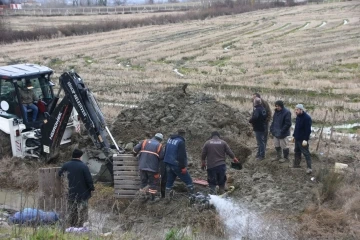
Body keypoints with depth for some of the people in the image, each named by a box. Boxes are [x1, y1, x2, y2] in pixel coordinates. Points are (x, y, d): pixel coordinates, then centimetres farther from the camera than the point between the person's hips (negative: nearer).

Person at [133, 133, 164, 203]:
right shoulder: (159, 145, 1)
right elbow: (161, 157, -3)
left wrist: (135, 154, 21)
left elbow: (136, 149, 0)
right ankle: (153, 197, 12)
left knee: (143, 181, 18)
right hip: (153, 167, -3)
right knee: (153, 182, 8)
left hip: (142, 166, 3)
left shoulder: (144, 141, 7)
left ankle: (143, 193, 25)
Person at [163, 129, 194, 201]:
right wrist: (183, 167, -17)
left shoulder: (169, 139, 11)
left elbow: (166, 152, 19)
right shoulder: (181, 142, -15)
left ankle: (167, 197, 12)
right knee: (188, 181, 2)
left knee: (169, 181, 13)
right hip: (177, 165, -7)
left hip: (168, 164, 8)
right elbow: (182, 156, -21)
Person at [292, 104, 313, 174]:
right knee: (297, 152, 19)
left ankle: (309, 168, -5)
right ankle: (296, 164, 32)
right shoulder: (298, 117, 9)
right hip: (297, 138, 9)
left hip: (303, 139, -9)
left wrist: (305, 139, -25)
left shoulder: (307, 118, -20)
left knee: (306, 153, -7)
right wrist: (294, 135, 18)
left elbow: (308, 130, -23)